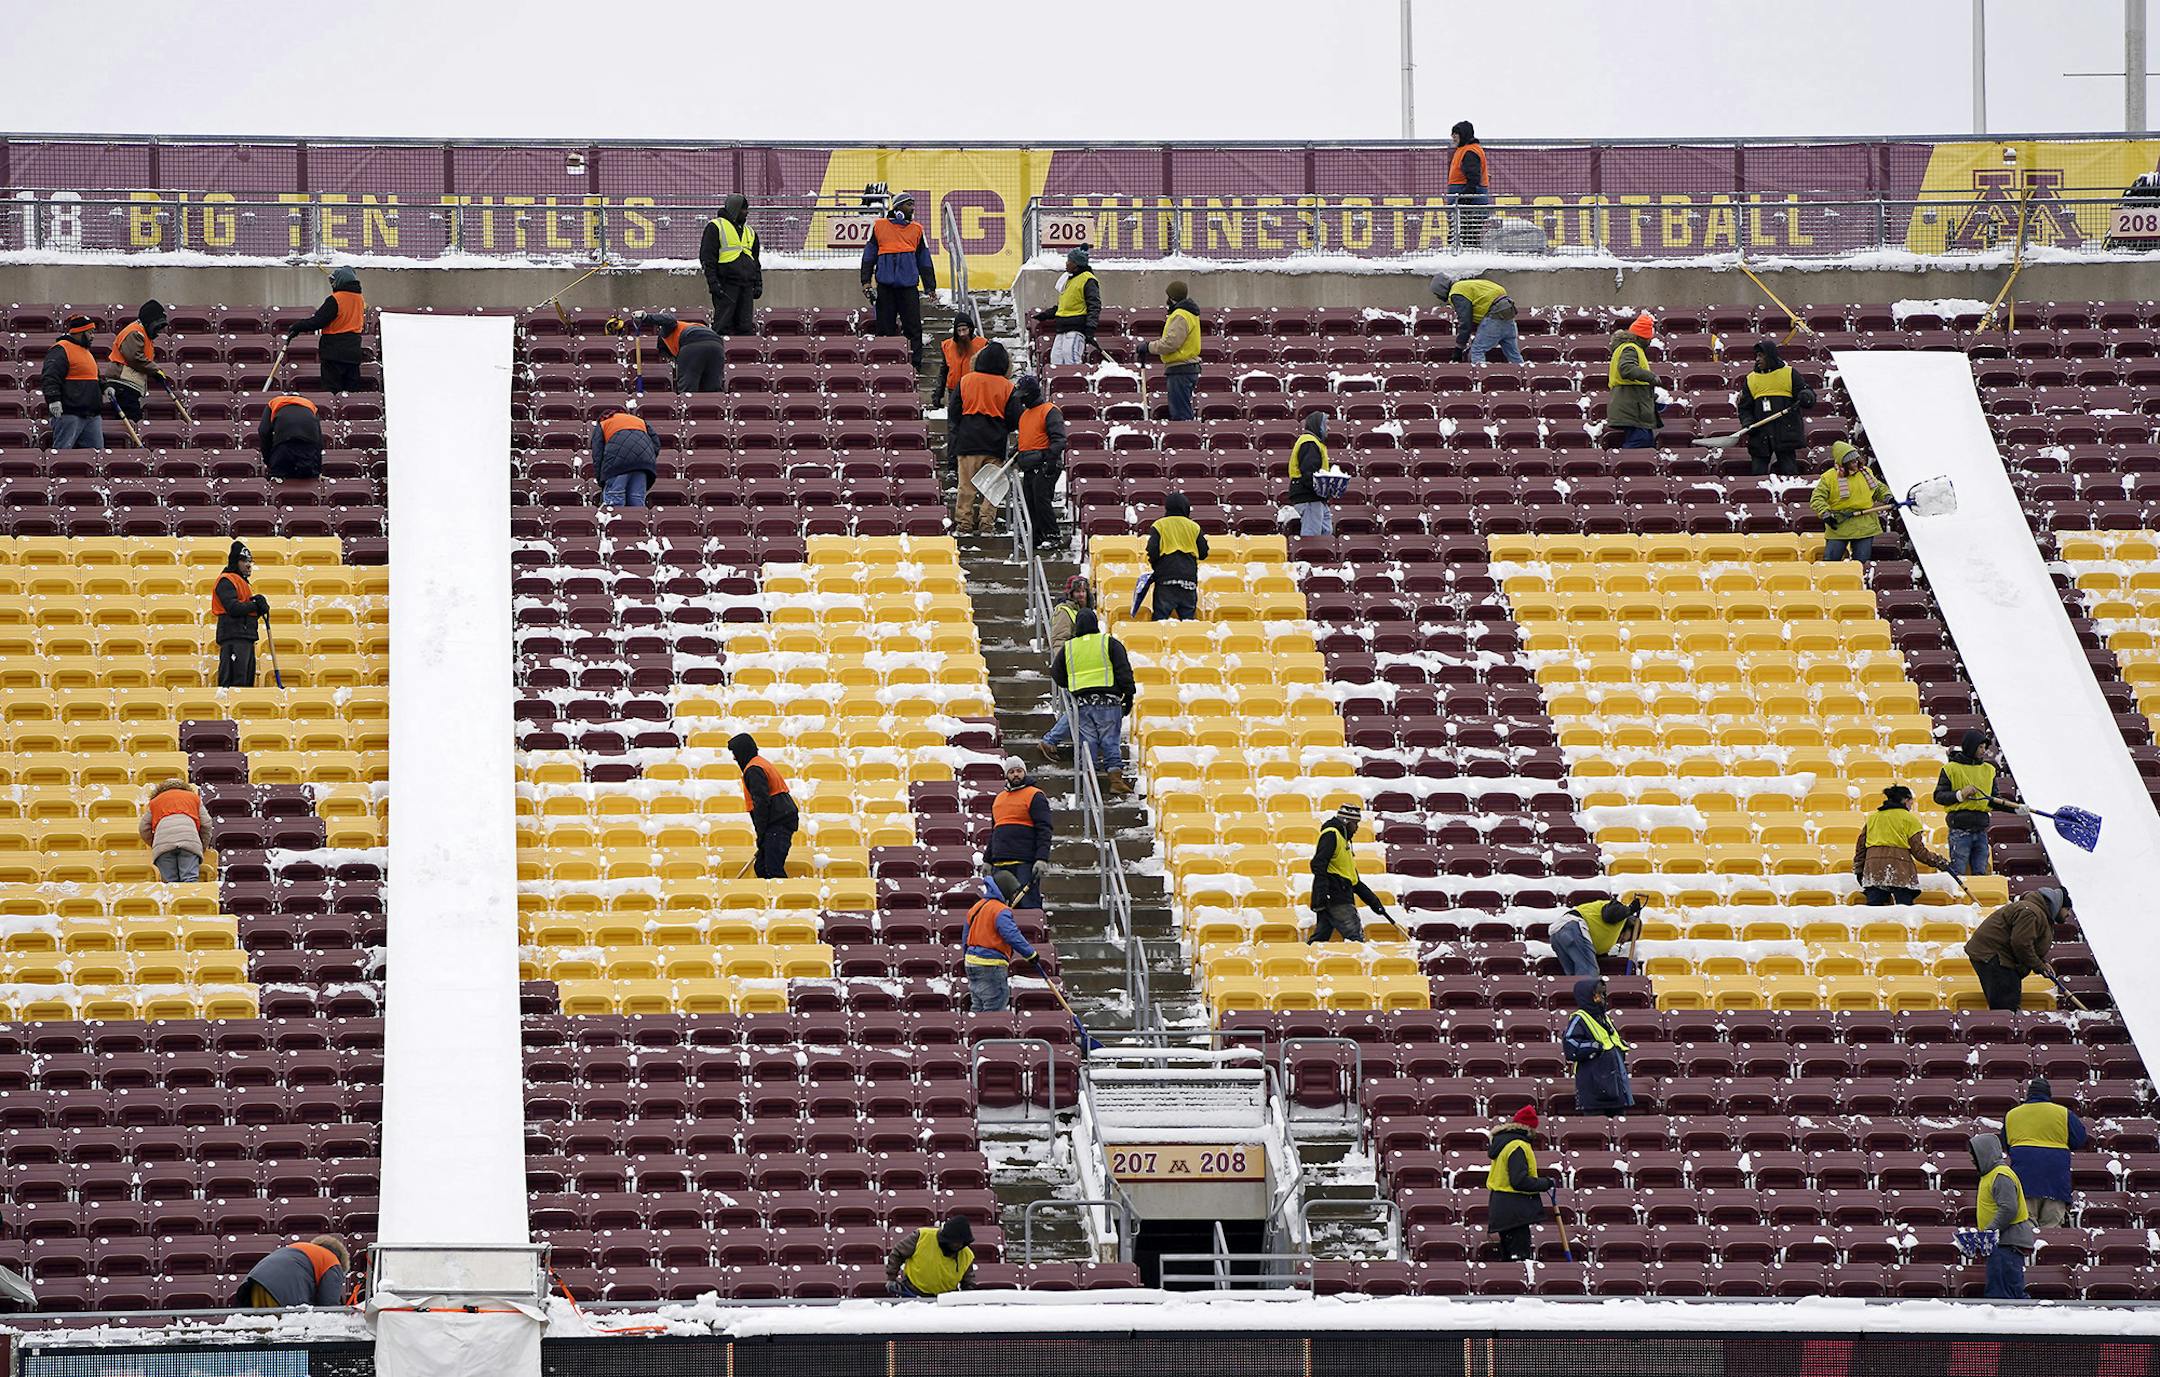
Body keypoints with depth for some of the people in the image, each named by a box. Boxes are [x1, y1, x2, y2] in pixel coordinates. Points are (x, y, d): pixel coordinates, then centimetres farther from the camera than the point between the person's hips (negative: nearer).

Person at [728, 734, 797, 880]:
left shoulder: (753, 769, -11)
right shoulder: (762, 763, 22)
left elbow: (761, 802, -18)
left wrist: (761, 833, -15)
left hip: (776, 826, -10)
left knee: (773, 870, -15)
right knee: (761, 868, 12)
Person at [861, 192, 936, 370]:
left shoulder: (916, 230, 15)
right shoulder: (879, 226, 9)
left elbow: (924, 261, 19)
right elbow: (869, 256, 12)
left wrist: (930, 286, 15)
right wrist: (866, 281, 3)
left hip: (909, 286, 1)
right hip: (885, 285, -1)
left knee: (913, 327, -4)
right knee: (885, 327, 0)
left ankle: (915, 364, -2)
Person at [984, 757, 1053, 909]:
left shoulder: (1035, 796, 1)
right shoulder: (999, 798, 22)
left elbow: (1045, 830, -7)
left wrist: (1042, 859, -18)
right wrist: (987, 860, 22)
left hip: (1025, 862, -7)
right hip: (1000, 864, 7)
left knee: (1028, 904, -12)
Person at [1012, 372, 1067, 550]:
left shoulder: (1050, 411, -8)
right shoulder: (1025, 413, 20)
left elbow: (1058, 439, -14)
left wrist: (1051, 460, -22)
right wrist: (1016, 451, 17)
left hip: (1044, 466, -9)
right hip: (1029, 468, 9)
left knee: (1041, 499, -14)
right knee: (1030, 502, 7)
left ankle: (1053, 535, -10)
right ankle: (1037, 537, 12)